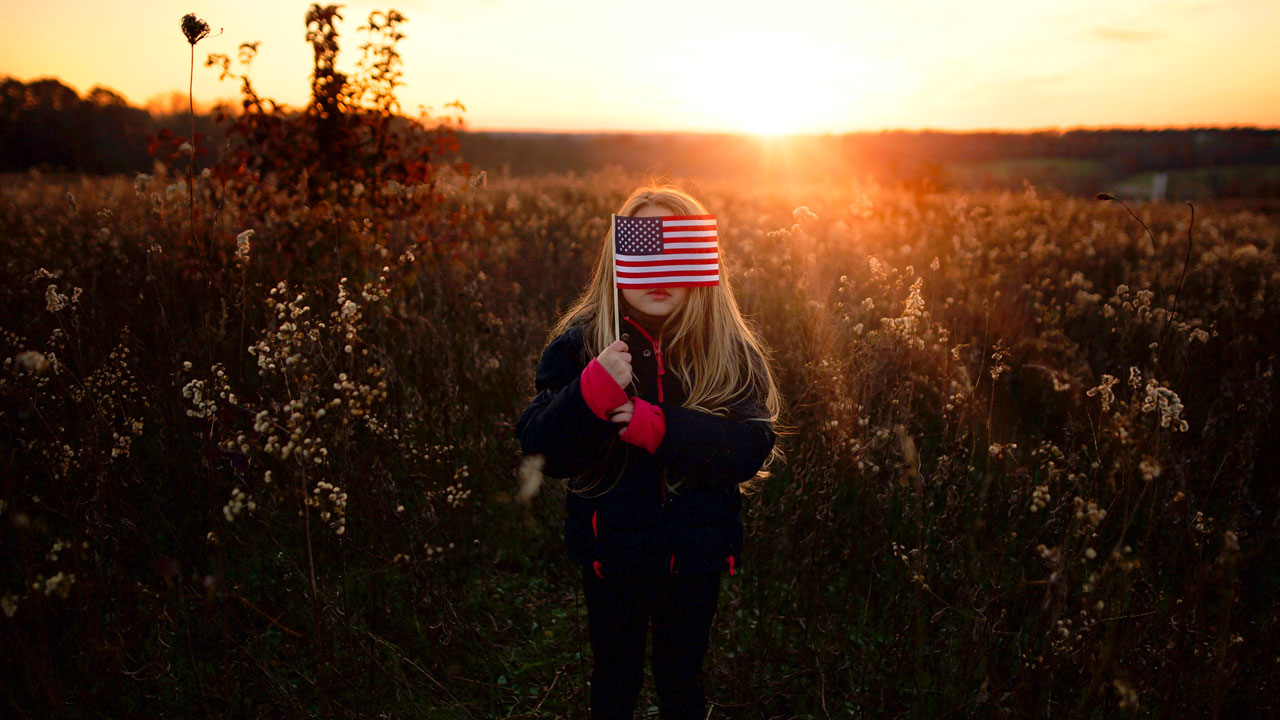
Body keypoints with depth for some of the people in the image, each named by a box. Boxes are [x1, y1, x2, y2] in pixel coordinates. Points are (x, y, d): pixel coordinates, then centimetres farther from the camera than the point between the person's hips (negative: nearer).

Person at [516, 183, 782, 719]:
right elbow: (539, 450, -15)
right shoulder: (578, 343, -10)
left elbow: (753, 444, -17)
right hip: (612, 552, 0)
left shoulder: (732, 351, -7)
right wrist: (590, 393, -33)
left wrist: (661, 428, -29)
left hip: (696, 554, 1)